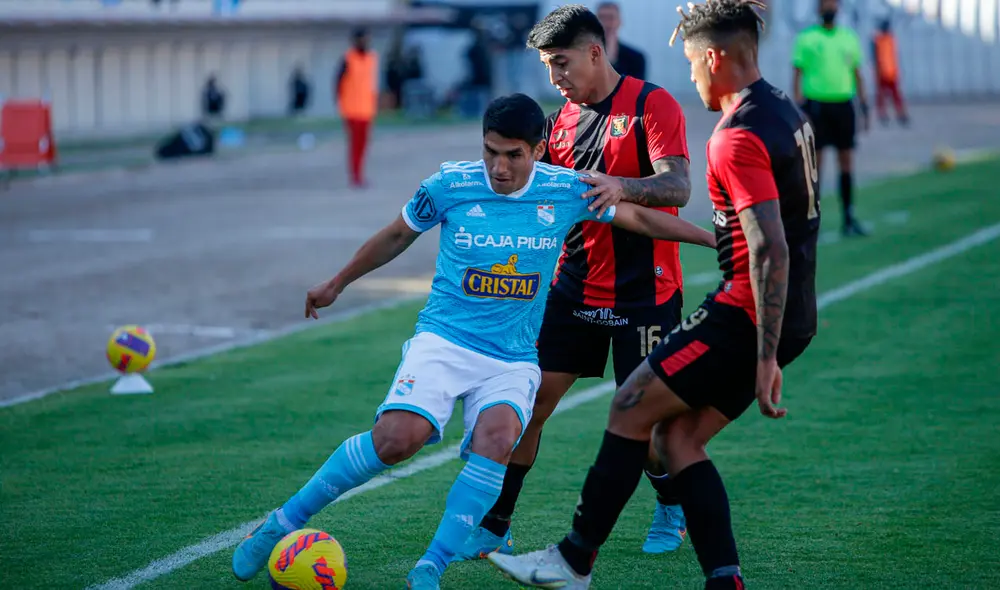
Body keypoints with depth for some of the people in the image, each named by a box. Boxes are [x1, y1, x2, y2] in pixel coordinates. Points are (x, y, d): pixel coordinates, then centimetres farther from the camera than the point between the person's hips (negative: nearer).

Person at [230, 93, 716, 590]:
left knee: (496, 441, -30)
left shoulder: (567, 191, -2)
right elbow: (397, 236, 13)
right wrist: (337, 284, 25)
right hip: (444, 340, -2)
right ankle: (283, 523, -11)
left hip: (514, 361, 2)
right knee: (396, 437, -27)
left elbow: (641, 218, 12)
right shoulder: (448, 185, -5)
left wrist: (716, 238, 13)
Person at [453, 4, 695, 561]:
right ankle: (494, 527, 2)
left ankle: (673, 507, 28)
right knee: (530, 399, -4)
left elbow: (678, 187, -22)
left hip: (642, 293, -5)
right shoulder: (562, 121, 10)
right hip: (574, 288, 5)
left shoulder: (652, 105, -9)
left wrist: (622, 187, -39)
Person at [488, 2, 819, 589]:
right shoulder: (787, 112, 12)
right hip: (791, 319, 9)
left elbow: (770, 251, -25)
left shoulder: (739, 139, -19)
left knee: (631, 409, 1)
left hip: (749, 317, -9)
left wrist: (766, 359, -25)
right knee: (677, 436, 10)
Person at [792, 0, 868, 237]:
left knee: (846, 162, 3)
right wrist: (799, 107, -10)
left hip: (843, 104, 3)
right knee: (814, 162, -2)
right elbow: (798, 73, -2)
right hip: (816, 104, -3)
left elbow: (857, 73, 15)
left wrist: (863, 106, 9)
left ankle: (849, 218, 7)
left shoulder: (849, 37, 11)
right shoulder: (805, 38, 1)